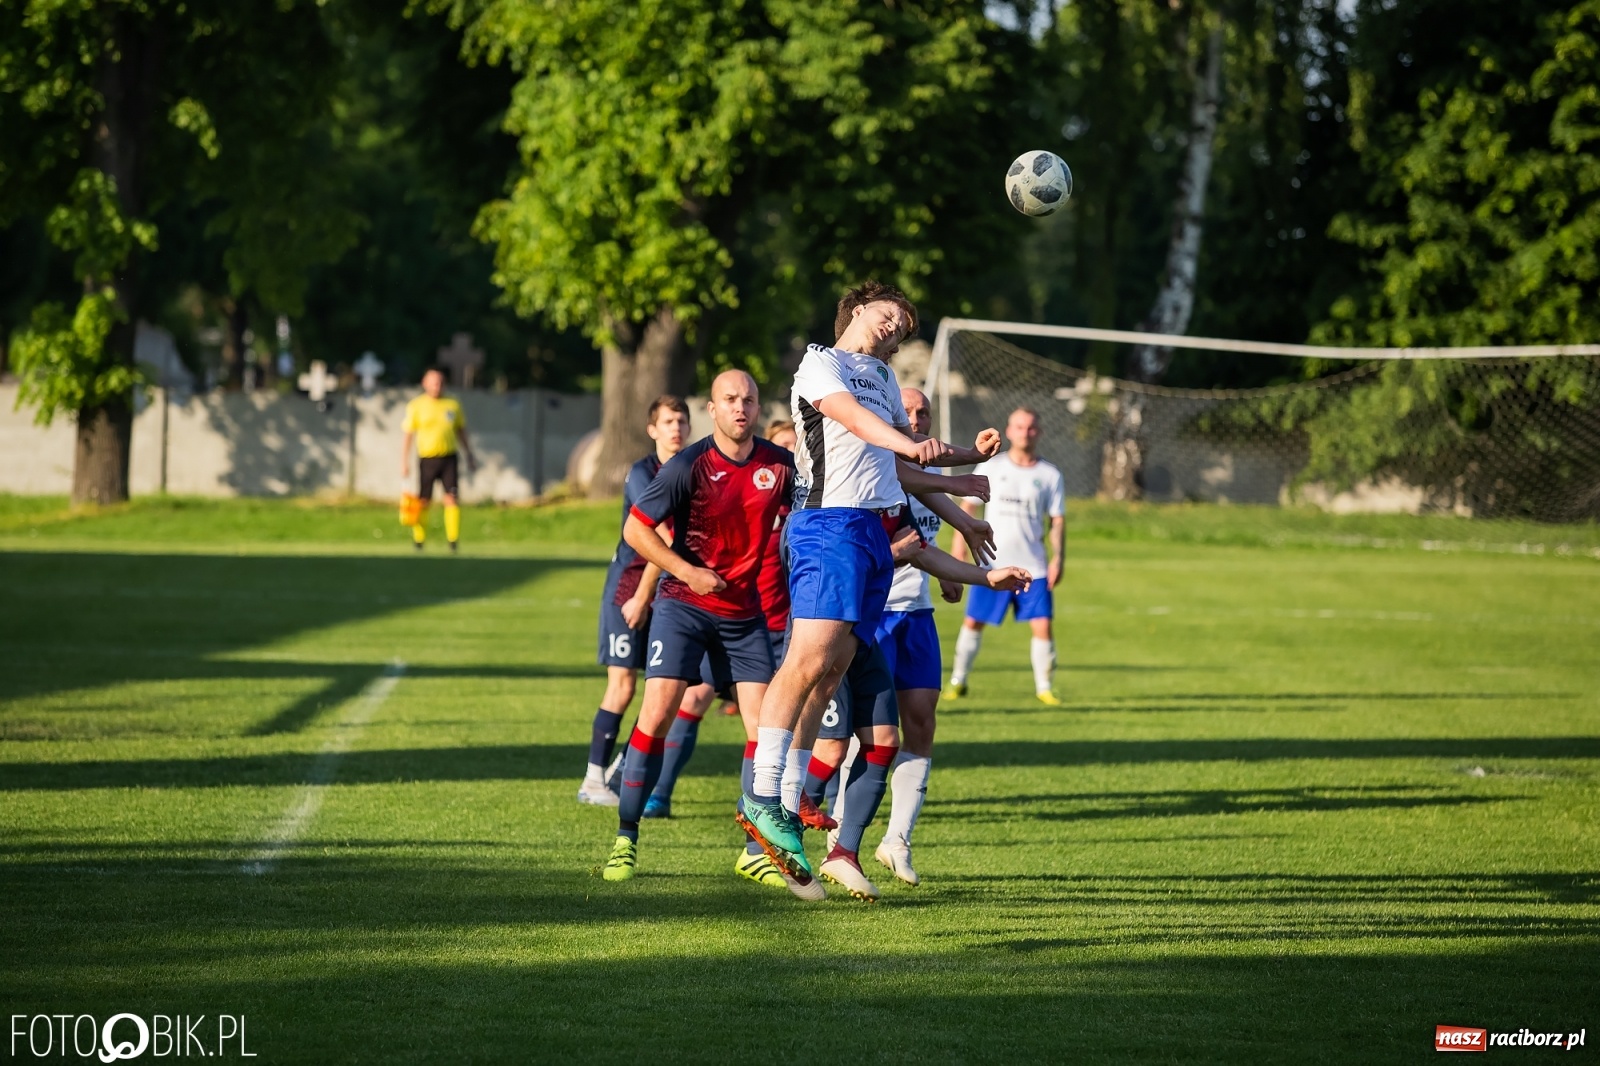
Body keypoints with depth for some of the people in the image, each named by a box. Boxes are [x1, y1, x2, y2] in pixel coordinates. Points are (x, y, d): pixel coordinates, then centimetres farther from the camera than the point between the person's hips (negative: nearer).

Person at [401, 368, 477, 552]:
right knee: (423, 501, 2)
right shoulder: (416, 406, 2)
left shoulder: (453, 404, 10)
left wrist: (470, 456, 17)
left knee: (452, 499, -8)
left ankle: (453, 541, -5)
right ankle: (419, 541, 14)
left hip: (448, 457, 2)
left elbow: (461, 432, 19)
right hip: (426, 459, -2)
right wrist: (404, 463, -3)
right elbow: (408, 435, 3)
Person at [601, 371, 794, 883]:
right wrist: (688, 572, -15)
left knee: (763, 722, -3)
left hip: (744, 610, 4)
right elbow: (635, 529, -9)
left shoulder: (781, 466, -1)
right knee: (657, 710, -13)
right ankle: (625, 838, -4)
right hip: (684, 604, -3)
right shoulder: (689, 466, -13)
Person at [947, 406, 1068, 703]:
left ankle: (1044, 687, 7)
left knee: (1043, 626, -8)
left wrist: (1058, 558, -5)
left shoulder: (1050, 475, 4)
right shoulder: (990, 468, 4)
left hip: (1034, 567, 0)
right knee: (973, 623, 4)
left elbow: (1057, 520, 5)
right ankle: (958, 681, 20)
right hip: (992, 564, 0)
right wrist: (959, 545, 0)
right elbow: (968, 507, 8)